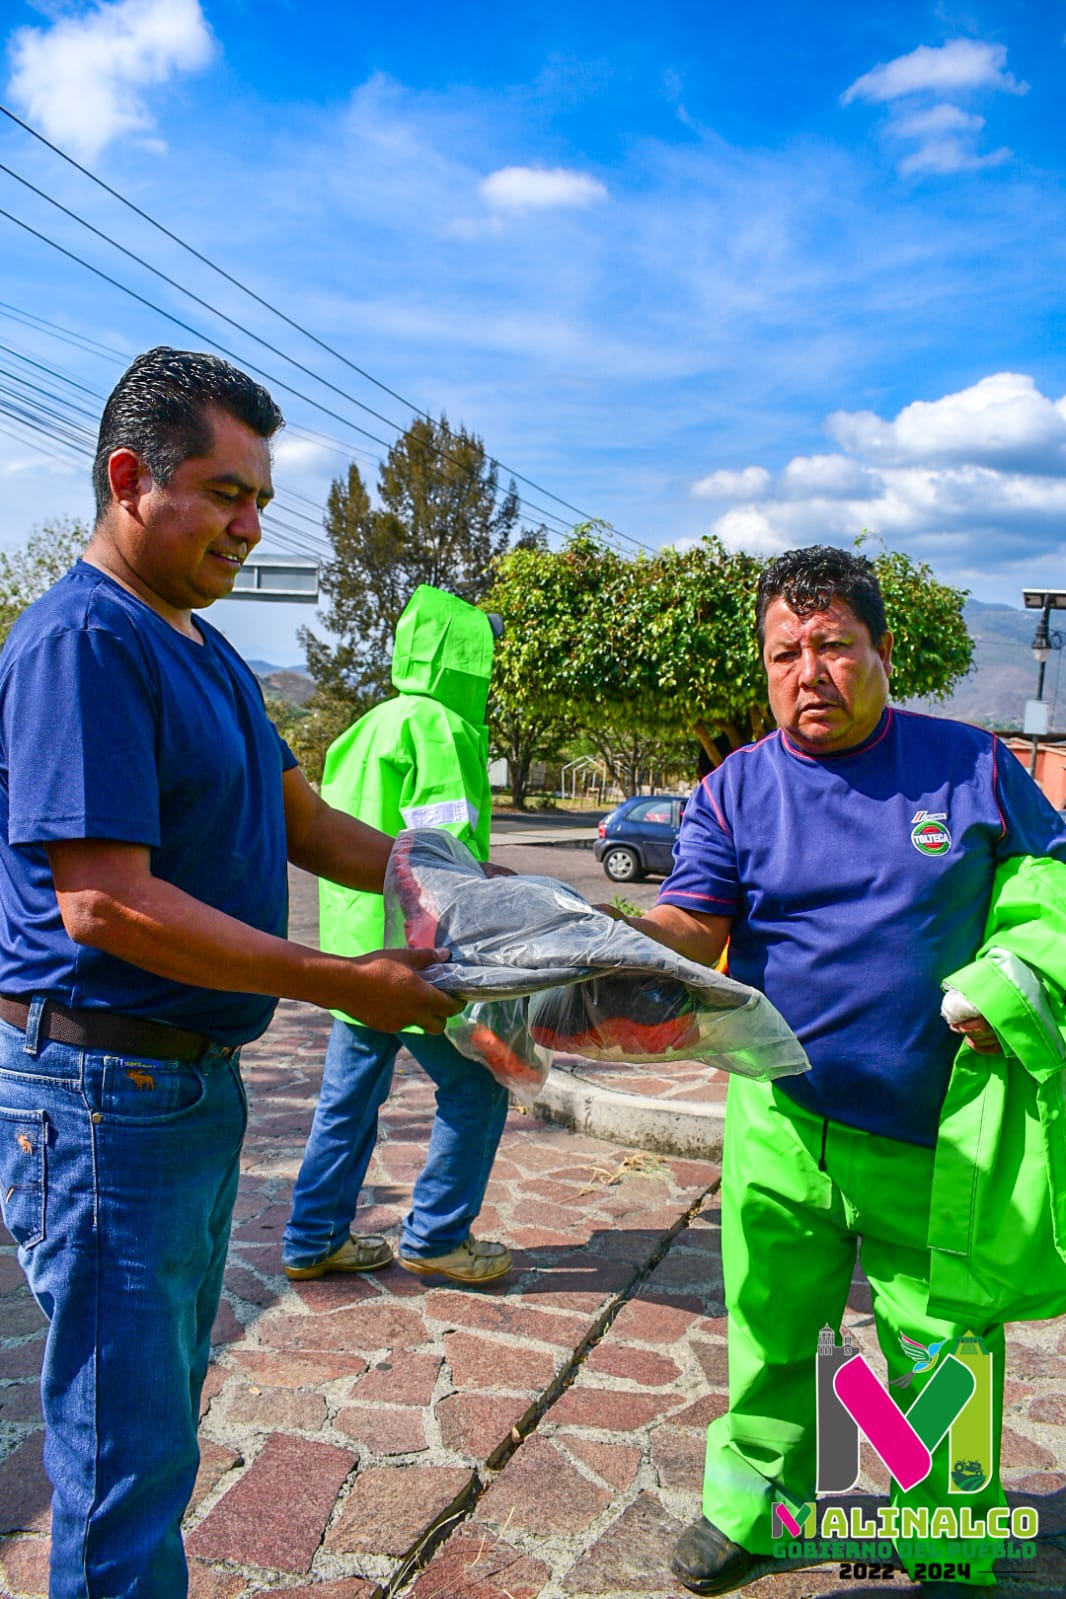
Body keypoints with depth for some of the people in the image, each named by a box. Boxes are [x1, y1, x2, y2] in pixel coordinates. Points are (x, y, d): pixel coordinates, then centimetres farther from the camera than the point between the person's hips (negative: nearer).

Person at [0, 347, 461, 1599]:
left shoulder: (204, 649, 12)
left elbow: (303, 823, 16)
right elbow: (105, 902, -26)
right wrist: (347, 984, -23)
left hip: (194, 1080, 10)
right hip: (103, 1095, -10)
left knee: (161, 1415, 23)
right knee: (128, 1453, 5)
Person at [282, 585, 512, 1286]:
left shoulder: (369, 727, 14)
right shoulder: (438, 727, -15)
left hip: (354, 943, 9)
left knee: (349, 1097, 16)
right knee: (476, 1089, 7)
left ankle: (315, 1239, 25)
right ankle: (437, 1236, 16)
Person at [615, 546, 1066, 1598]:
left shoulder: (970, 765, 1)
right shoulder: (736, 790, 1)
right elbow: (692, 931, -9)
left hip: (936, 1127, 0)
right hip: (782, 1118, 1)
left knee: (944, 1344, 11)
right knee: (769, 1327, 12)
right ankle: (754, 1505, 35)